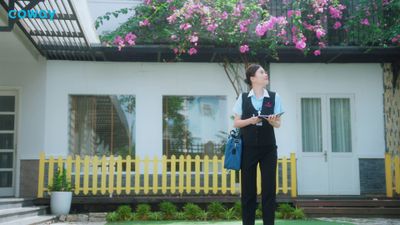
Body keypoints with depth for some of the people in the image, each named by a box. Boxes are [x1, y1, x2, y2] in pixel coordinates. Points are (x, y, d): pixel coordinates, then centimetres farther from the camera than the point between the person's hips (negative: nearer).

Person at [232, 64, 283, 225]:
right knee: (248, 189, 3)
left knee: (269, 188, 0)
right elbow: (236, 123, 3)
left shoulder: (274, 97, 4)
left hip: (268, 148, 1)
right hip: (248, 148, -1)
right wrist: (250, 120, -15)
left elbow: (278, 124, 5)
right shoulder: (243, 98, 2)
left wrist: (272, 121, -17)